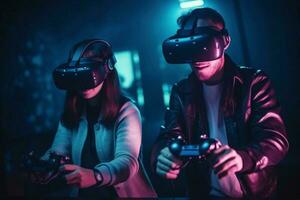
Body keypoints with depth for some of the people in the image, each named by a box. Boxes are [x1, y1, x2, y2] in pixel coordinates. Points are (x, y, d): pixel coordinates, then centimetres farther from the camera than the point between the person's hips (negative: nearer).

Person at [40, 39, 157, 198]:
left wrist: (95, 175, -42)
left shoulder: (126, 111, -11)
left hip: (123, 194, -3)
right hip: (83, 194, 3)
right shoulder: (71, 114, 5)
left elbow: (127, 161, -24)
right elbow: (57, 152, -4)